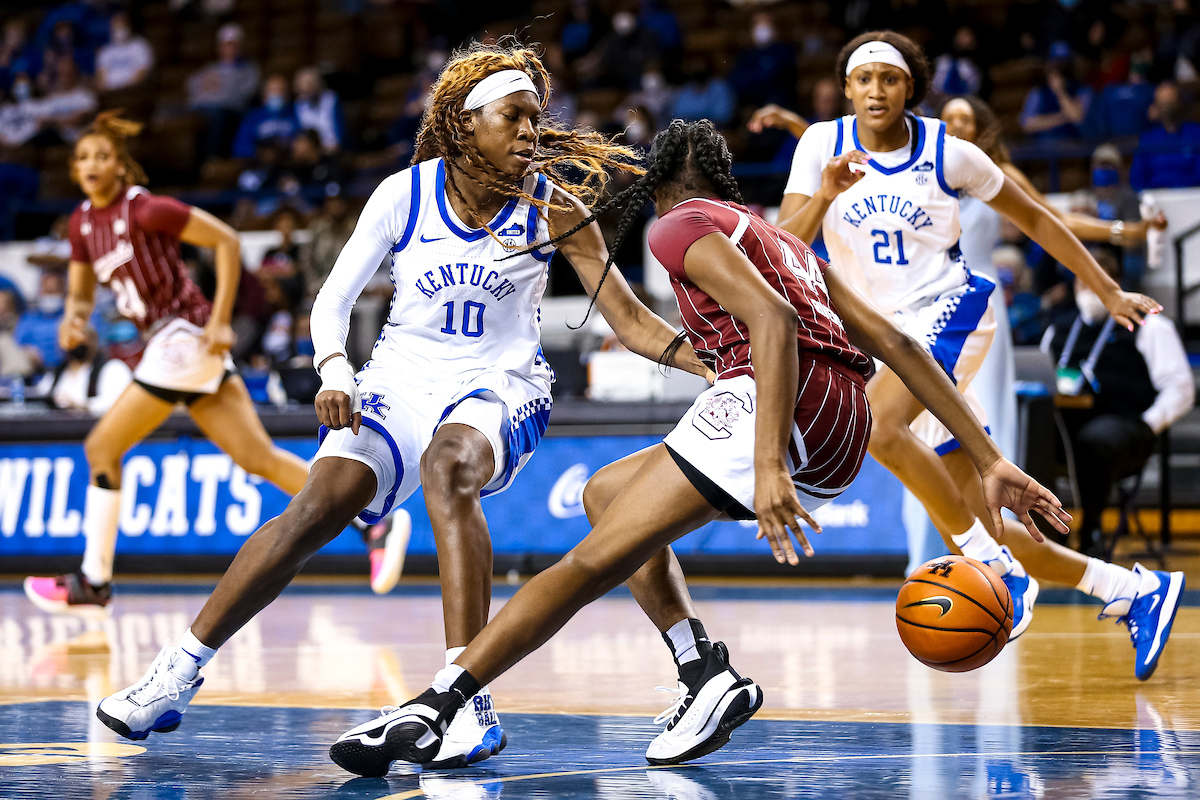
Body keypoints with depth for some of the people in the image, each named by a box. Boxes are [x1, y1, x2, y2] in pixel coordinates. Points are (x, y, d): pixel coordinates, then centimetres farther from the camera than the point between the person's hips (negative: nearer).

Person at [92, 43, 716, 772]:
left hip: (498, 388, -2)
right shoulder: (404, 194, -6)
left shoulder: (552, 206, -8)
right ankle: (177, 677, -10)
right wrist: (335, 372, -18)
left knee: (446, 465, -37)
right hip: (401, 381, 2)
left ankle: (469, 702, -42)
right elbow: (333, 300, 1)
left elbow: (629, 319, -8)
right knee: (319, 505, -22)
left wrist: (719, 364, -20)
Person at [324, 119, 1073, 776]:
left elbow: (773, 319, -13)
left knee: (595, 562, -9)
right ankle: (708, 672, 4)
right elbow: (897, 345, 25)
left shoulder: (685, 226, 8)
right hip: (845, 429, 8)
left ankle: (430, 710, -19)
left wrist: (768, 464, -25)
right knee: (608, 495, 21)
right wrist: (991, 462, 21)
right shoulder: (782, 239, 32)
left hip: (779, 406, -8)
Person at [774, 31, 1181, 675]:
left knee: (877, 421, -36)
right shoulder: (823, 144, -1)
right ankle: (1134, 591, 17)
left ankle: (999, 567, -26)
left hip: (950, 312, -4)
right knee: (967, 542, 2)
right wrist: (824, 195, -28)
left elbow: (1032, 217, 8)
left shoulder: (947, 152, -5)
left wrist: (1108, 292, 10)